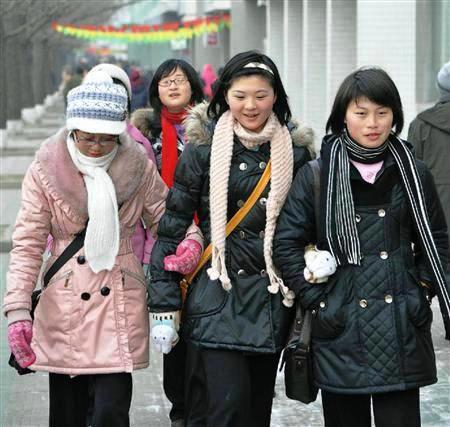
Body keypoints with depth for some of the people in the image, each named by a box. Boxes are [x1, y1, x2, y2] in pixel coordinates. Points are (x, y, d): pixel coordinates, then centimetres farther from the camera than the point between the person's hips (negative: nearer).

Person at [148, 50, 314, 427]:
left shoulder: (294, 151, 5)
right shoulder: (203, 148, -3)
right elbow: (173, 225, -2)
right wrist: (164, 303, -5)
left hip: (272, 296, 3)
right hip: (218, 295, -3)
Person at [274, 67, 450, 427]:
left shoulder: (414, 174, 4)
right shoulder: (315, 176, -1)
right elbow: (286, 244, -1)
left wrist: (421, 290, 2)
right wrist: (316, 299, -5)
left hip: (401, 327, 1)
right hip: (341, 329, 0)